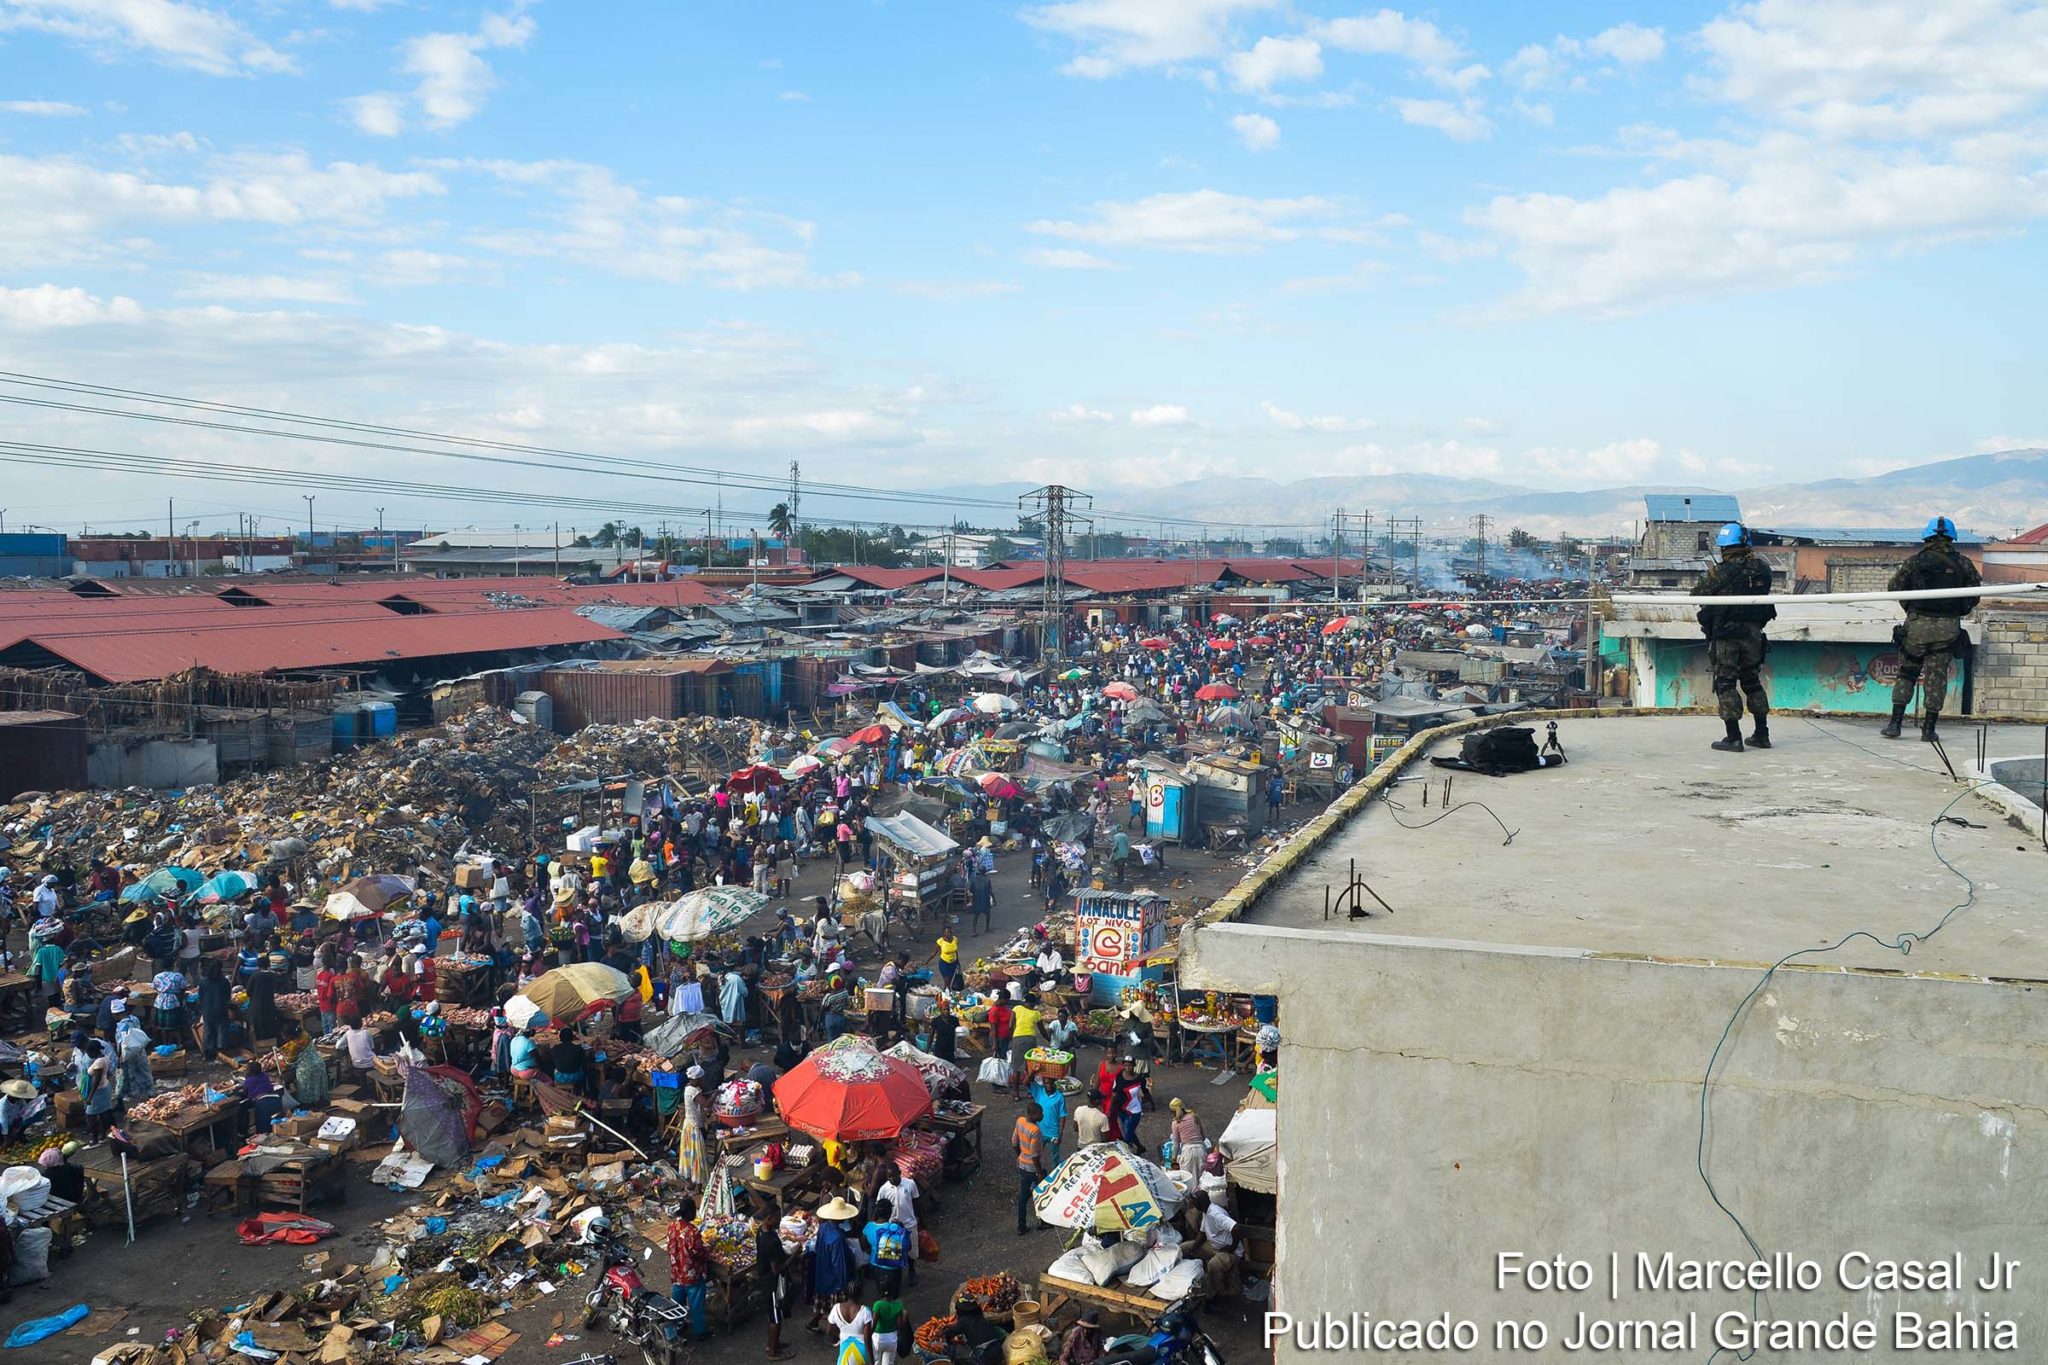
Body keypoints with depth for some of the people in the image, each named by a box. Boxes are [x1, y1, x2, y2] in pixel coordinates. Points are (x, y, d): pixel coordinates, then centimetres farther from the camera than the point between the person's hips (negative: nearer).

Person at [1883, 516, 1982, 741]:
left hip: (1917, 624, -1)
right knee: (1937, 677, 5)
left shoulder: (1916, 560, -1)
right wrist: (1959, 611, 16)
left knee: (1906, 672, 9)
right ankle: (1929, 729, 6)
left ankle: (1895, 723, 2)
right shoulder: (1962, 564, 3)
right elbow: (1975, 590, 1)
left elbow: (1894, 587, 1)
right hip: (1948, 627, 1)